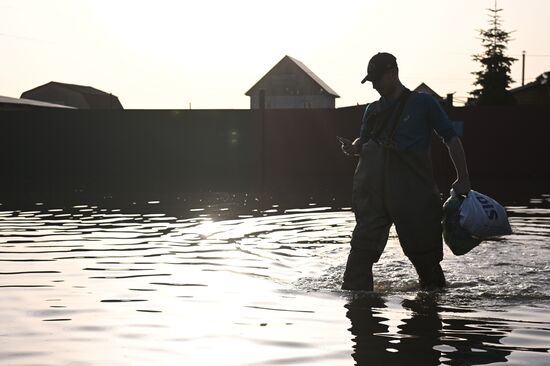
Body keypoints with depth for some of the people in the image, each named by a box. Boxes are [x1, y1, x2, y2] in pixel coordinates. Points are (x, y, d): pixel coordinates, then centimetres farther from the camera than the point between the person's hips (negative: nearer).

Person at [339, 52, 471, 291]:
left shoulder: (422, 103, 2)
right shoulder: (373, 110, 16)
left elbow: (451, 139, 2)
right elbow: (363, 144, 23)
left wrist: (463, 179, -4)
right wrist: (353, 147, -3)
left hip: (414, 190, -3)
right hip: (373, 189, 4)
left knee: (422, 249, 6)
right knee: (363, 246, -5)